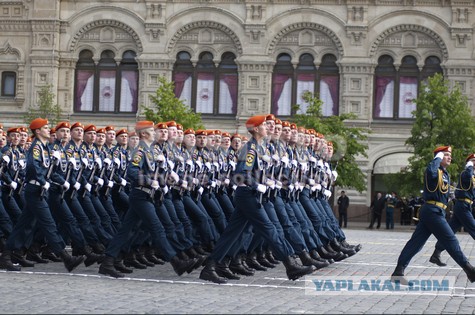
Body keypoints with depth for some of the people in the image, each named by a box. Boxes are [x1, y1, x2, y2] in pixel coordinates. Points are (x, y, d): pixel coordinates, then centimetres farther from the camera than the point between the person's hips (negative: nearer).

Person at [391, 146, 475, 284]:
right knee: (451, 241, -5)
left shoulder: (445, 174, 21)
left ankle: (399, 271, 1)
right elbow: (431, 171, -34)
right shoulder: (434, 170, -9)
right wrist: (438, 158, -21)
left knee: (416, 242, 4)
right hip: (433, 211, -10)